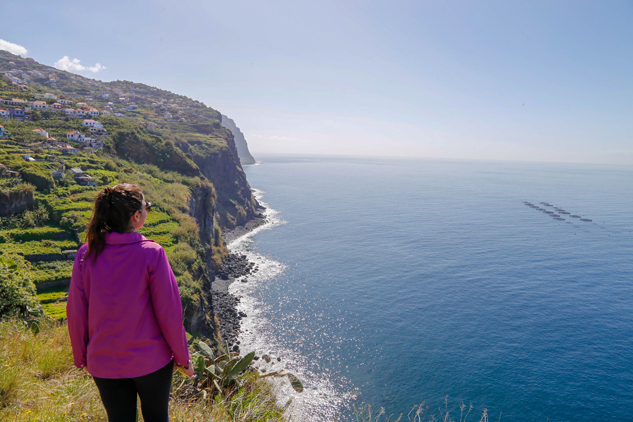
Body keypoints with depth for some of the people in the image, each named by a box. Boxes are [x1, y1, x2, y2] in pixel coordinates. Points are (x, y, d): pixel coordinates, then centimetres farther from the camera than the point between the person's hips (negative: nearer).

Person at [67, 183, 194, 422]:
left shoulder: (86, 255, -9)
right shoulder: (151, 253, -19)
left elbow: (76, 312, -2)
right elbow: (168, 312, -15)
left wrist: (80, 357, 14)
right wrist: (183, 358, -2)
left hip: (103, 364, 3)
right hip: (152, 361, -2)